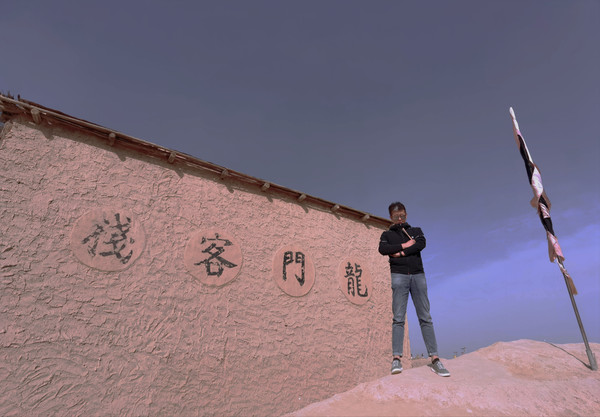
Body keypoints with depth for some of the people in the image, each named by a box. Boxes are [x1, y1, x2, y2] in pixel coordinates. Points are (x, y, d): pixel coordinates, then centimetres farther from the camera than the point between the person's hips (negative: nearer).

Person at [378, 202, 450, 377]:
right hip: (399, 275, -1)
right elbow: (382, 249, -4)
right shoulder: (387, 234, 16)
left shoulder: (416, 230, 19)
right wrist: (404, 245, -6)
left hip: (418, 275, 2)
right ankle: (397, 358, -10)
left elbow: (422, 244, -2)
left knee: (425, 317, -2)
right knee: (398, 318, -7)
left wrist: (401, 253, -8)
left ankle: (434, 358, -2)